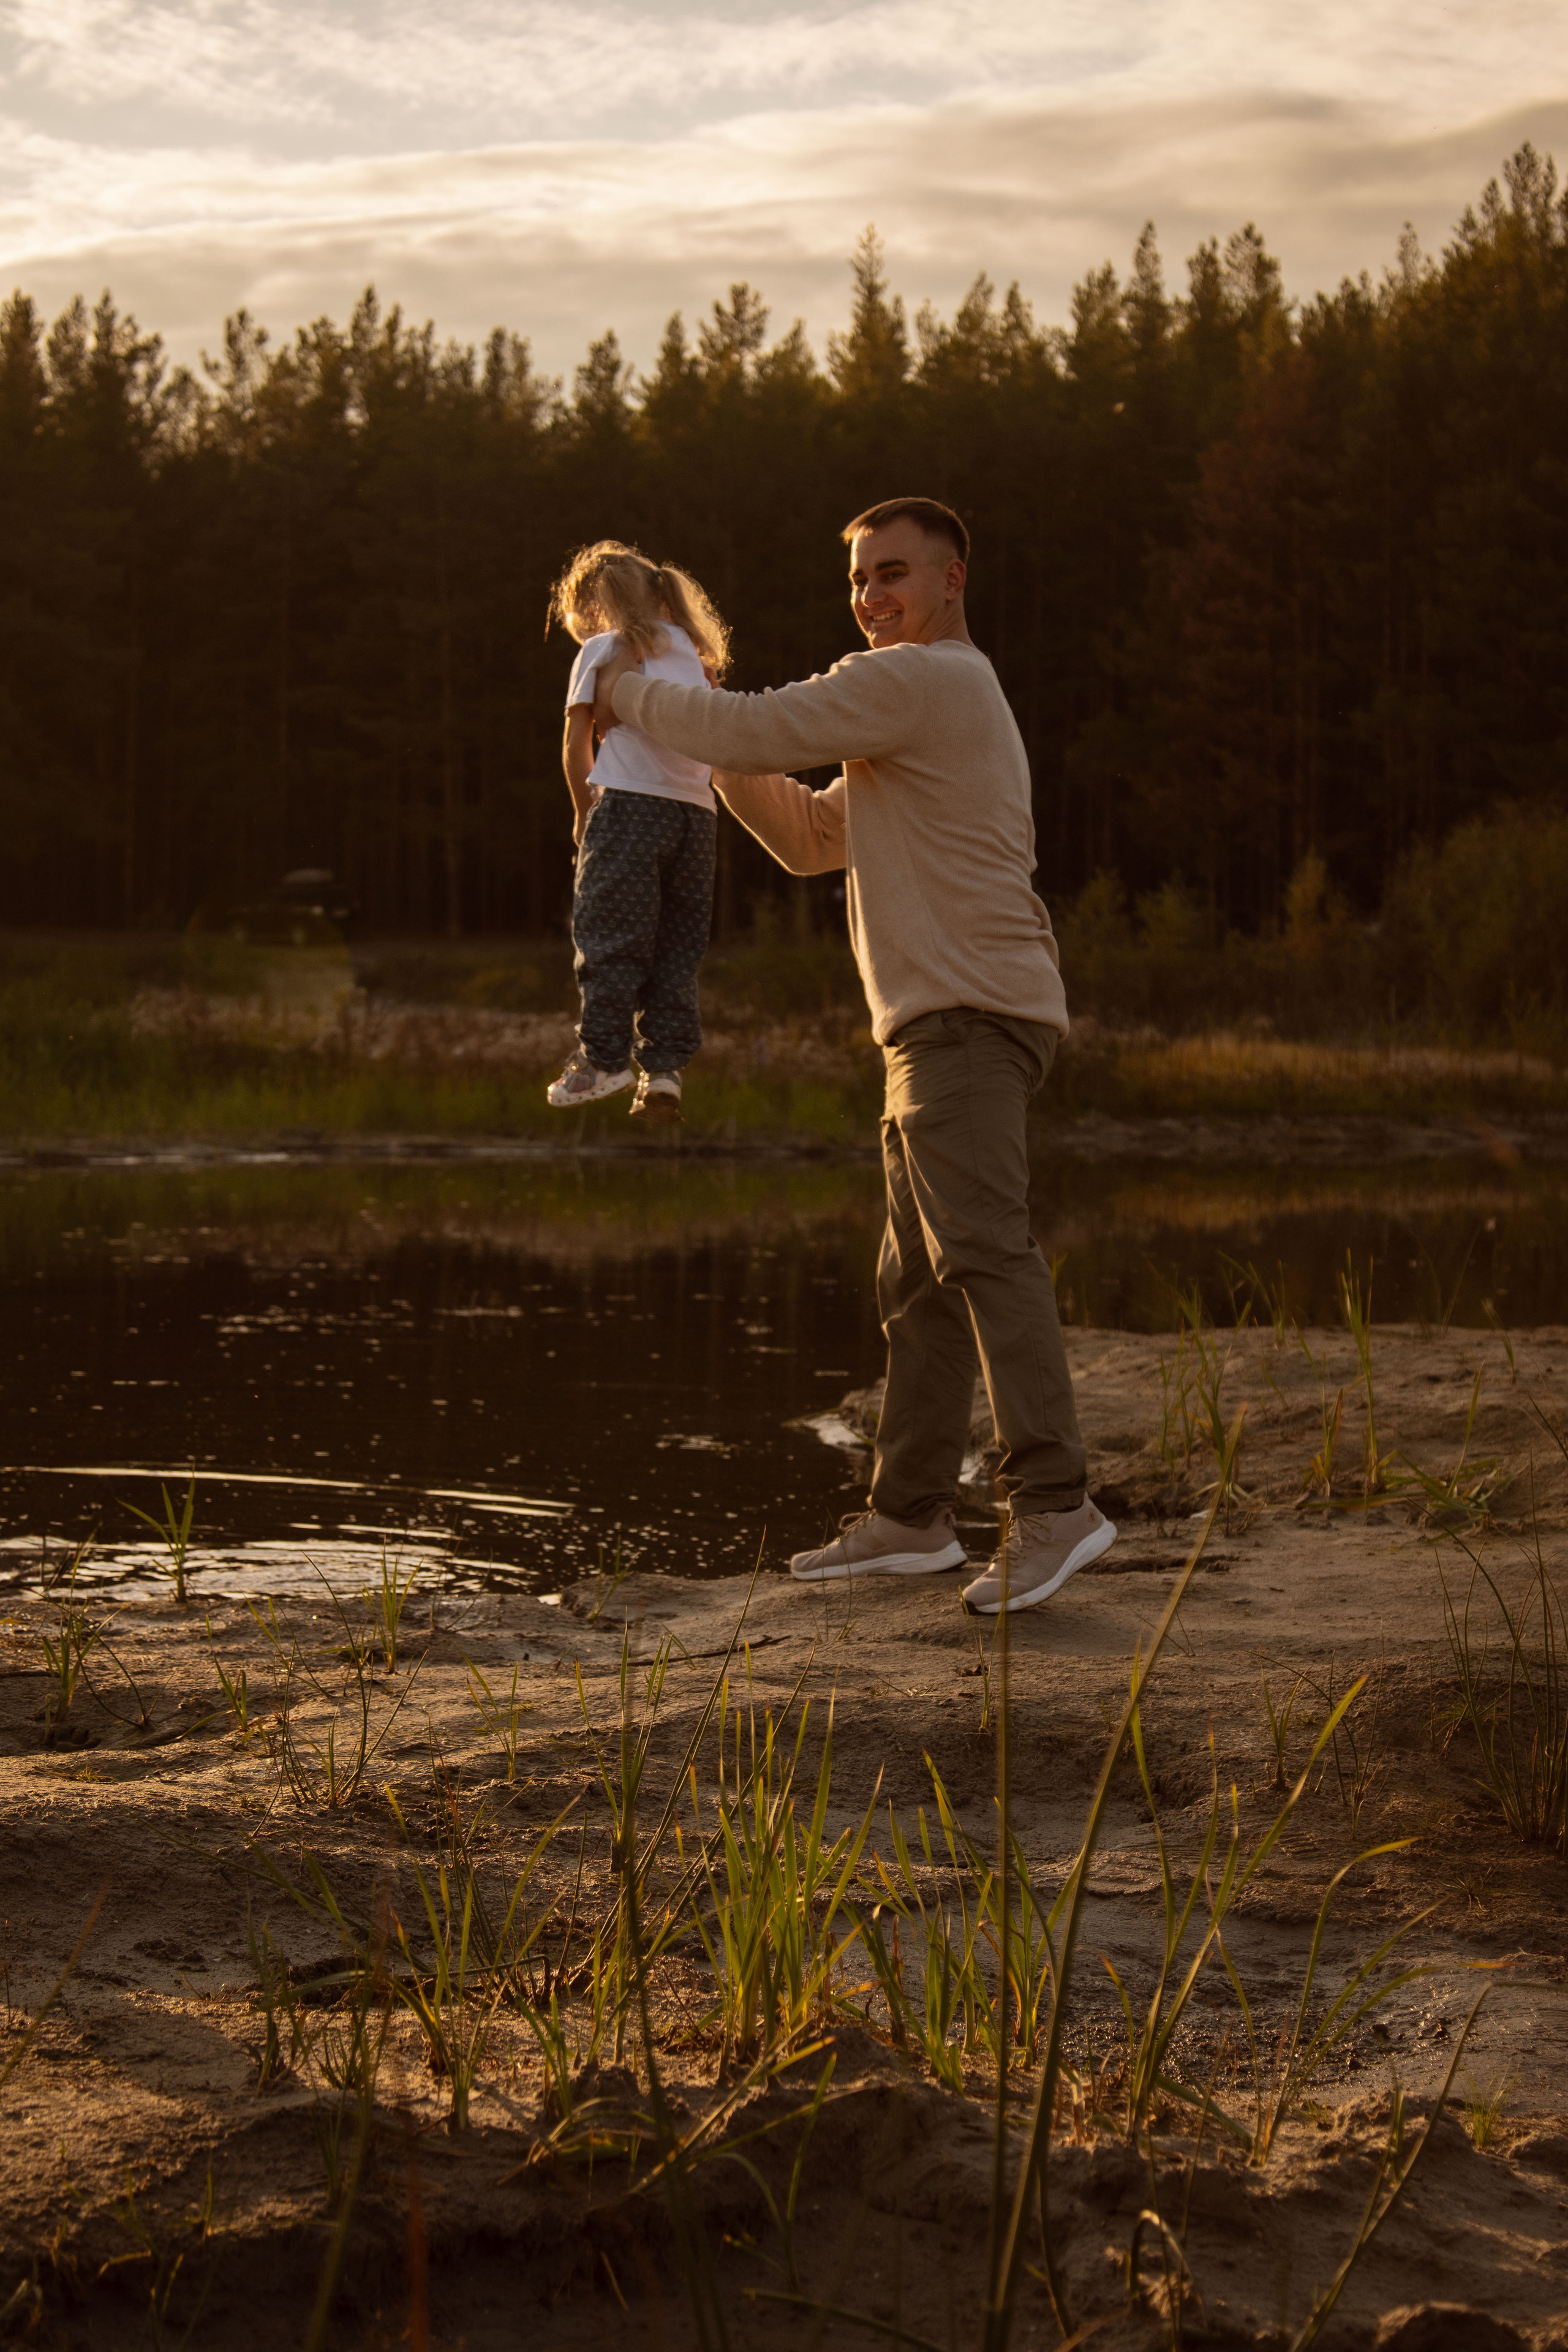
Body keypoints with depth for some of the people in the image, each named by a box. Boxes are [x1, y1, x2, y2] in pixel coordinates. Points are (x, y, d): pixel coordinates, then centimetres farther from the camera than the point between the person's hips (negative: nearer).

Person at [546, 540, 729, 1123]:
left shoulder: (602, 650, 9)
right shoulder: (691, 650, 24)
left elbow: (576, 749, 9)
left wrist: (583, 811, 22)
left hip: (631, 799, -5)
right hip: (696, 811, 5)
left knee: (608, 932, -2)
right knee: (677, 945, 5)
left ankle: (604, 1057, -6)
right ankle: (665, 1064, -2)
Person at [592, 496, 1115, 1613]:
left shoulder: (918, 680, -7)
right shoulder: (951, 700, 27)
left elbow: (751, 729, -12)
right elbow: (814, 838, 30)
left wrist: (634, 696, 6)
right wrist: (727, 757, 15)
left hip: (969, 1013, -11)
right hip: (945, 1023, 11)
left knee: (983, 1249, -21)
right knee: (918, 1280, 12)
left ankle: (1053, 1506, -27)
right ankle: (911, 1518, 18)